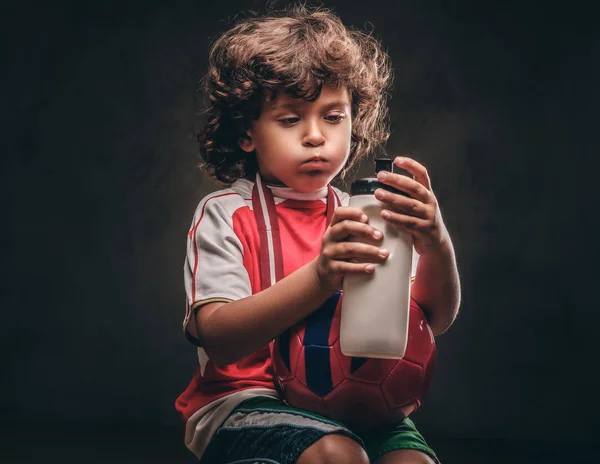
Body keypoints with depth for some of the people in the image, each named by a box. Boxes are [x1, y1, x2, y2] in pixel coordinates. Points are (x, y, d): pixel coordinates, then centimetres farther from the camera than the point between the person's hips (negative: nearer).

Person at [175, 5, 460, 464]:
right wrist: (320, 277, -32)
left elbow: (435, 319, 1)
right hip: (245, 399, -4)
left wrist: (436, 244, -22)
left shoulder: (356, 216, 11)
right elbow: (219, 340, -17)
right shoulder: (226, 214, -2)